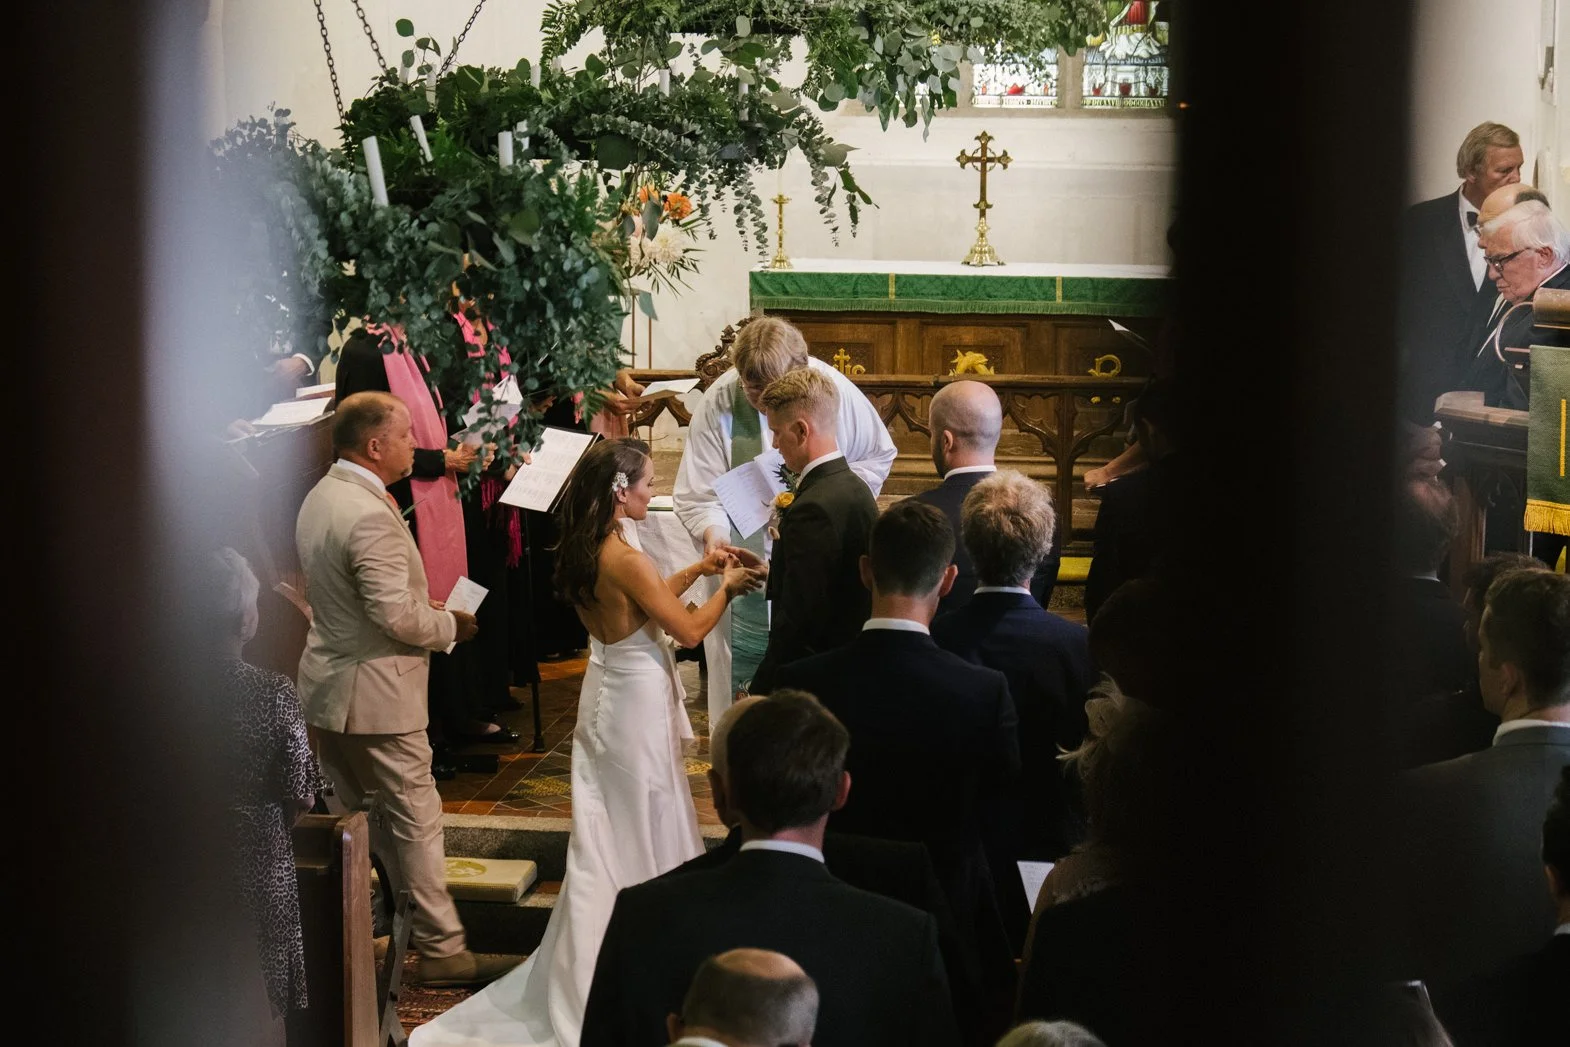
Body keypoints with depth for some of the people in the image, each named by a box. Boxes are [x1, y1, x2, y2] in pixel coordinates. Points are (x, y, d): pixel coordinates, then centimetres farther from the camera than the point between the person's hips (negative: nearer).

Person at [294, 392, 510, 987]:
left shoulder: (320, 497, 7)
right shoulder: (370, 516, -25)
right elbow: (398, 615, -27)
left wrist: (428, 612, 15)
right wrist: (450, 625, -8)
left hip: (327, 686, 10)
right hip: (374, 692, -10)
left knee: (351, 818, 17)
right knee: (416, 820, -1)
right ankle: (442, 950, 5)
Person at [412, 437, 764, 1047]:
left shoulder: (584, 550, 1)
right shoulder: (627, 560, -25)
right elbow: (688, 631, -17)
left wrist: (695, 571, 15)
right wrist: (724, 589, -1)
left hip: (606, 696, 8)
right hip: (638, 705, -8)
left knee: (606, 837, 16)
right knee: (645, 832, 5)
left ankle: (584, 977, 23)